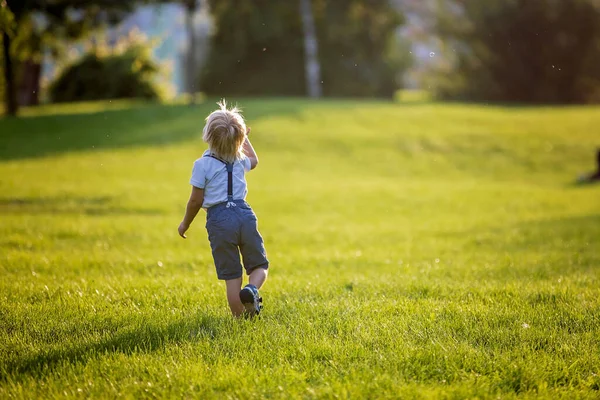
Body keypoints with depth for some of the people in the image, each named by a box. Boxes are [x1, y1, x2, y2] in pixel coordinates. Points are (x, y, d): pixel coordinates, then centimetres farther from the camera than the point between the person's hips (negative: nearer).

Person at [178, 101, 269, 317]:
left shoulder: (202, 164, -5)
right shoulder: (240, 160, 10)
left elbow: (196, 201, -2)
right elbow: (254, 160, 37)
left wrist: (185, 223, 14)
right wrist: (244, 137, 47)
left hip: (219, 220, -3)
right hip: (244, 214, 3)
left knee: (231, 275, 4)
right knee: (259, 265, 11)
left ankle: (241, 316, 2)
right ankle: (252, 290, -21)